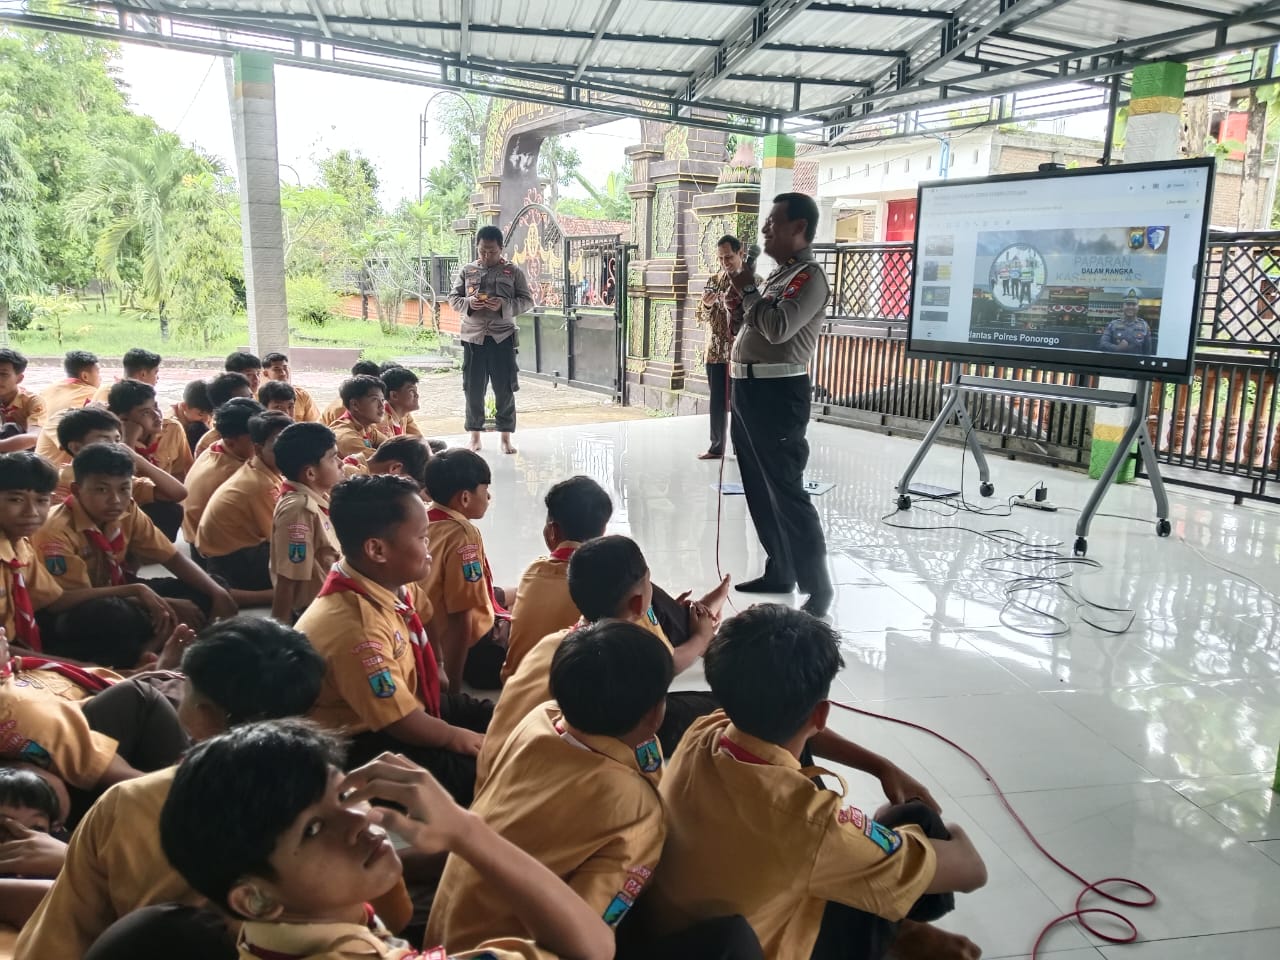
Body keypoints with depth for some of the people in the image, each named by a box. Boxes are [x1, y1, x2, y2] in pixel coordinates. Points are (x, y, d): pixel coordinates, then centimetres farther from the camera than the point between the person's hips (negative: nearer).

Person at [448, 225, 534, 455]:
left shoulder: (513, 271, 2)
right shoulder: (467, 271, 8)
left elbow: (527, 301, 1)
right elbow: (453, 298, 10)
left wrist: (504, 305, -16)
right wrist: (468, 303, -12)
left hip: (503, 337, -2)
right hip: (473, 336, 2)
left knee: (505, 389, 1)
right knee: (473, 388, 5)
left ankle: (505, 437, 11)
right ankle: (475, 436, 18)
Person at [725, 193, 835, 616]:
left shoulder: (809, 276, -11)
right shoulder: (778, 275, 18)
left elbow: (779, 327, -26)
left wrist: (748, 292, -12)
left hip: (778, 393, -10)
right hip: (751, 390, 10)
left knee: (786, 493, -10)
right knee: (760, 490, 15)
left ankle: (817, 590, -3)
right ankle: (780, 572, 28)